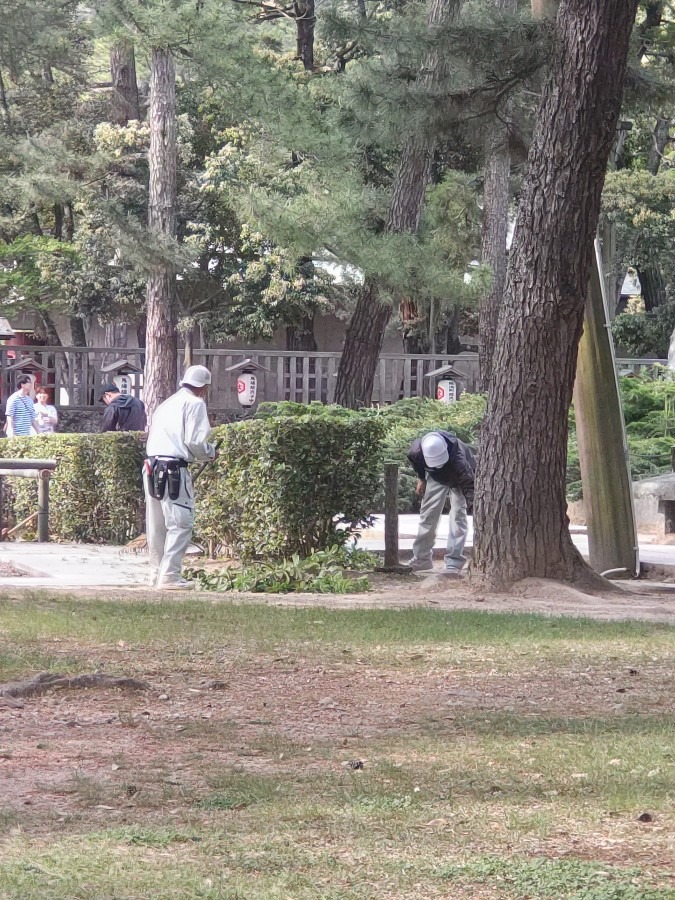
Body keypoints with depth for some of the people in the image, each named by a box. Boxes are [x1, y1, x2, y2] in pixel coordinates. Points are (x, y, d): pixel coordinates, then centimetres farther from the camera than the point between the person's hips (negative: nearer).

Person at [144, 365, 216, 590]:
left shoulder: (166, 404, 23)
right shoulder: (195, 403, -2)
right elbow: (194, 442, -11)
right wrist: (210, 453, 8)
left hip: (152, 467, 8)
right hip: (174, 469, -8)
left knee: (157, 525, 14)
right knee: (180, 523, -7)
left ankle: (157, 574, 20)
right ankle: (170, 576, -13)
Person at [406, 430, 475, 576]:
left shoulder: (458, 459, -48)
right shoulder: (416, 451, -35)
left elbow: (469, 485, -45)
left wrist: (472, 505, -59)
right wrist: (421, 479, 3)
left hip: (459, 479, -4)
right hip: (436, 477, 4)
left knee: (458, 515, -15)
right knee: (428, 514, 5)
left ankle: (454, 564, -14)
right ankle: (421, 559, 20)